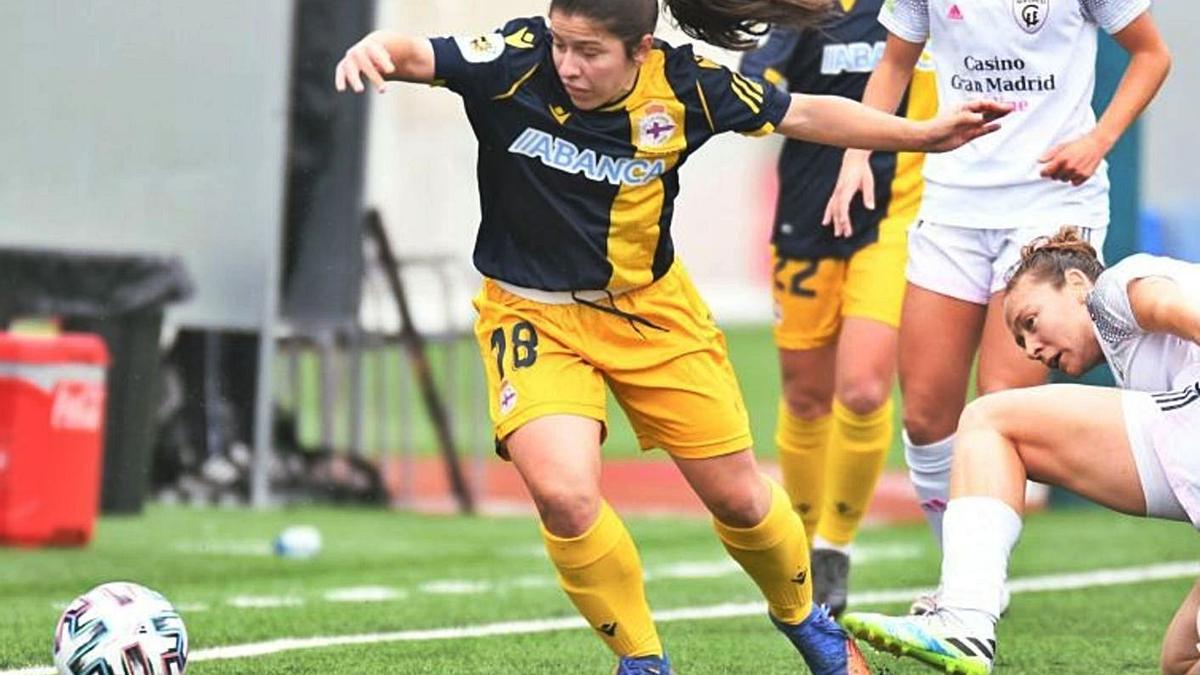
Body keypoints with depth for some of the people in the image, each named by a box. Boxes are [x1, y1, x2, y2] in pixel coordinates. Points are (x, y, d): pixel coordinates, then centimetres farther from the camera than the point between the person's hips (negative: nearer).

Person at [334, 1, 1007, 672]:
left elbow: (805, 115, 0)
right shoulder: (517, 62, -21)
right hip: (534, 314, -2)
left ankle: (801, 616, 42)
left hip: (650, 309, 2)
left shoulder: (682, 86, -14)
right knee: (565, 495, -25)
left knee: (737, 495, 9)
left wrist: (924, 134, 0)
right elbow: (420, 56, -35)